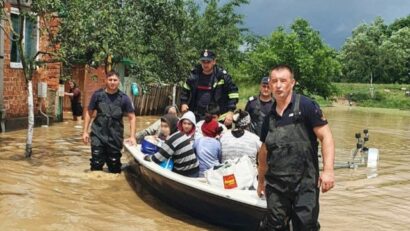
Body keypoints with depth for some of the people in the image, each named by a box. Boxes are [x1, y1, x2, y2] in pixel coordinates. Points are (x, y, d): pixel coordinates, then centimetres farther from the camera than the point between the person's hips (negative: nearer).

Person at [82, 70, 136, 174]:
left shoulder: (124, 98, -3)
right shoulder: (98, 94, -2)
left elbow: (132, 117, 1)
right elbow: (89, 113, 7)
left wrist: (132, 136, -7)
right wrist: (85, 131, 3)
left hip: (115, 137, 0)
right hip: (98, 135, 0)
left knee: (115, 167, 9)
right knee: (96, 164, -2)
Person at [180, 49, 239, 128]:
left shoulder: (222, 76, -6)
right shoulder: (194, 75, 6)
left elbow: (233, 92, -5)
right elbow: (185, 90, 21)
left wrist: (230, 111, -13)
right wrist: (184, 103, 7)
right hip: (197, 117, 4)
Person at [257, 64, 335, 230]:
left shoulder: (306, 106, -5)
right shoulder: (269, 117, 11)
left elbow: (326, 137, -10)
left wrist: (328, 170, -21)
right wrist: (261, 181, 27)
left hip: (305, 183, -4)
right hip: (275, 184, 5)